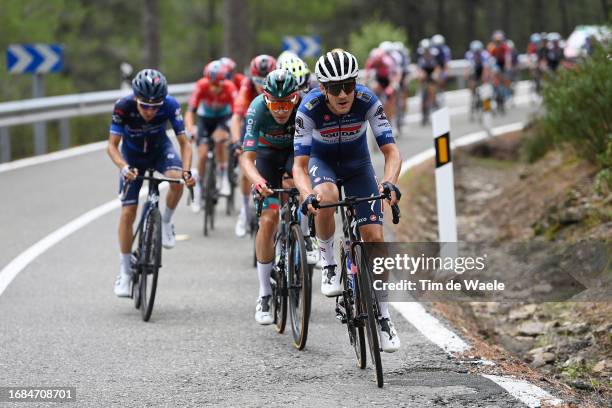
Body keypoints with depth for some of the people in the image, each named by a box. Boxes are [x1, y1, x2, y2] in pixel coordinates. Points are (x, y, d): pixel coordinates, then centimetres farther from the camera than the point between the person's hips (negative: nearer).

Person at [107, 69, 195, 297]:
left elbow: (184, 142, -27)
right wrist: (124, 168, -47)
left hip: (160, 149, 0)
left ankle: (166, 222, -4)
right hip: (132, 154, 0)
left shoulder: (170, 105, -30)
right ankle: (124, 272, 4)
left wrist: (187, 171, -44)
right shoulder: (123, 107, -33)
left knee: (177, 178, -33)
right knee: (128, 212, -8)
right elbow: (112, 145, -29)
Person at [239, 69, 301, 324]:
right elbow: (247, 158, -36)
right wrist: (258, 181, -56)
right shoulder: (257, 110, -32)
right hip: (268, 153, -1)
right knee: (268, 220, -11)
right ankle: (264, 295, -2)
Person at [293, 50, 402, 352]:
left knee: (374, 237, -10)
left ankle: (383, 315, 2)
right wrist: (307, 195, -51)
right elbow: (300, 164, -31)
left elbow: (391, 151, -29)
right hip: (321, 160, -1)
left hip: (357, 163, 1)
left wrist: (389, 183, -48)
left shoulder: (367, 102, -29)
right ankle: (328, 264, -12)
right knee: (325, 198, -38)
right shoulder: (309, 108, -32)